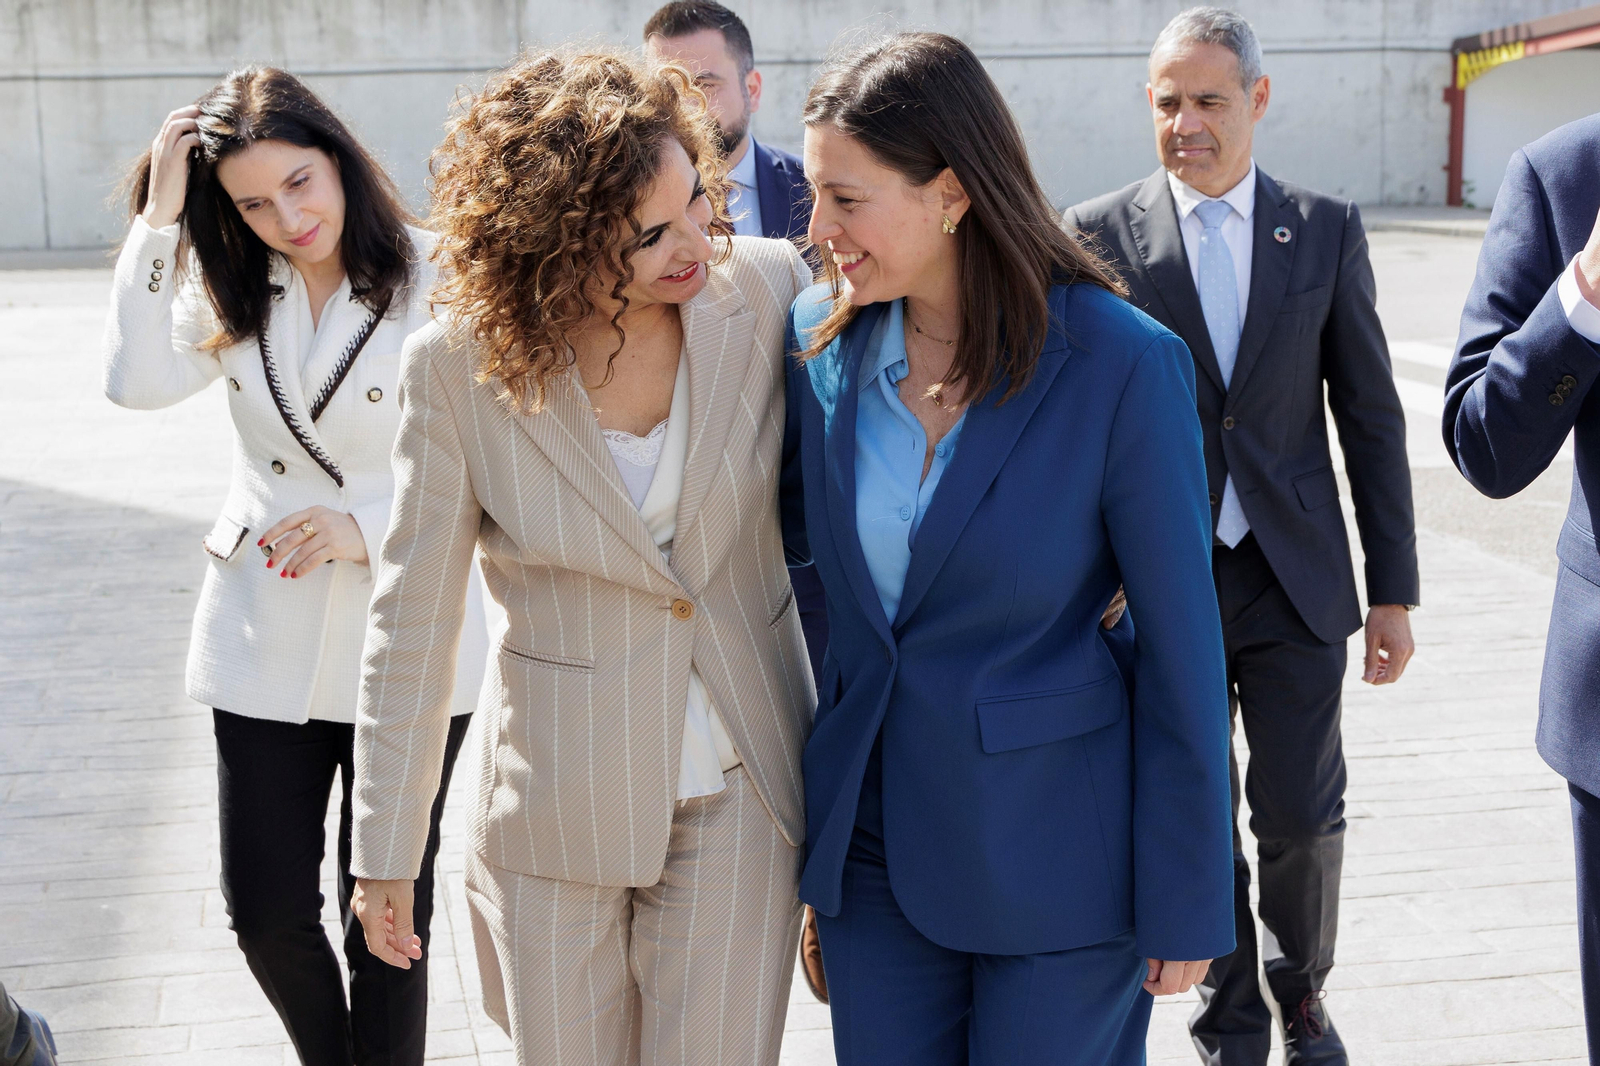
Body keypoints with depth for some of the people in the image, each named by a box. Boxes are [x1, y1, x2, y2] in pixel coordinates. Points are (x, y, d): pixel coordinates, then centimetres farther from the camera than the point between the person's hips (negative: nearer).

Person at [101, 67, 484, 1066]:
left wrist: (371, 529, -20)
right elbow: (139, 382, -15)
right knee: (267, 910, 11)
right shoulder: (235, 293, 3)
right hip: (267, 642, 4)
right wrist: (158, 221, -15)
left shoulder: (436, 282, -11)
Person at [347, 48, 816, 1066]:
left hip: (741, 787, 1)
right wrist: (386, 851, -2)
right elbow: (412, 617, -7)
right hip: (561, 802, 0)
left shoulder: (768, 288, -12)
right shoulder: (461, 365, -15)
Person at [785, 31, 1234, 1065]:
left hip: (1057, 854, -4)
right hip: (871, 834, 4)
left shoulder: (1123, 363, -16)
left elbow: (1181, 643, -11)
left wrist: (1186, 902, -8)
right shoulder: (821, 335, -2)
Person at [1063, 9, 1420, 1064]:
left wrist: (1395, 590, 2)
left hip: (1295, 579, 1)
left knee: (1304, 816, 6)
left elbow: (1371, 414, 4)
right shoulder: (1100, 234, -3)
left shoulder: (1327, 229, 1)